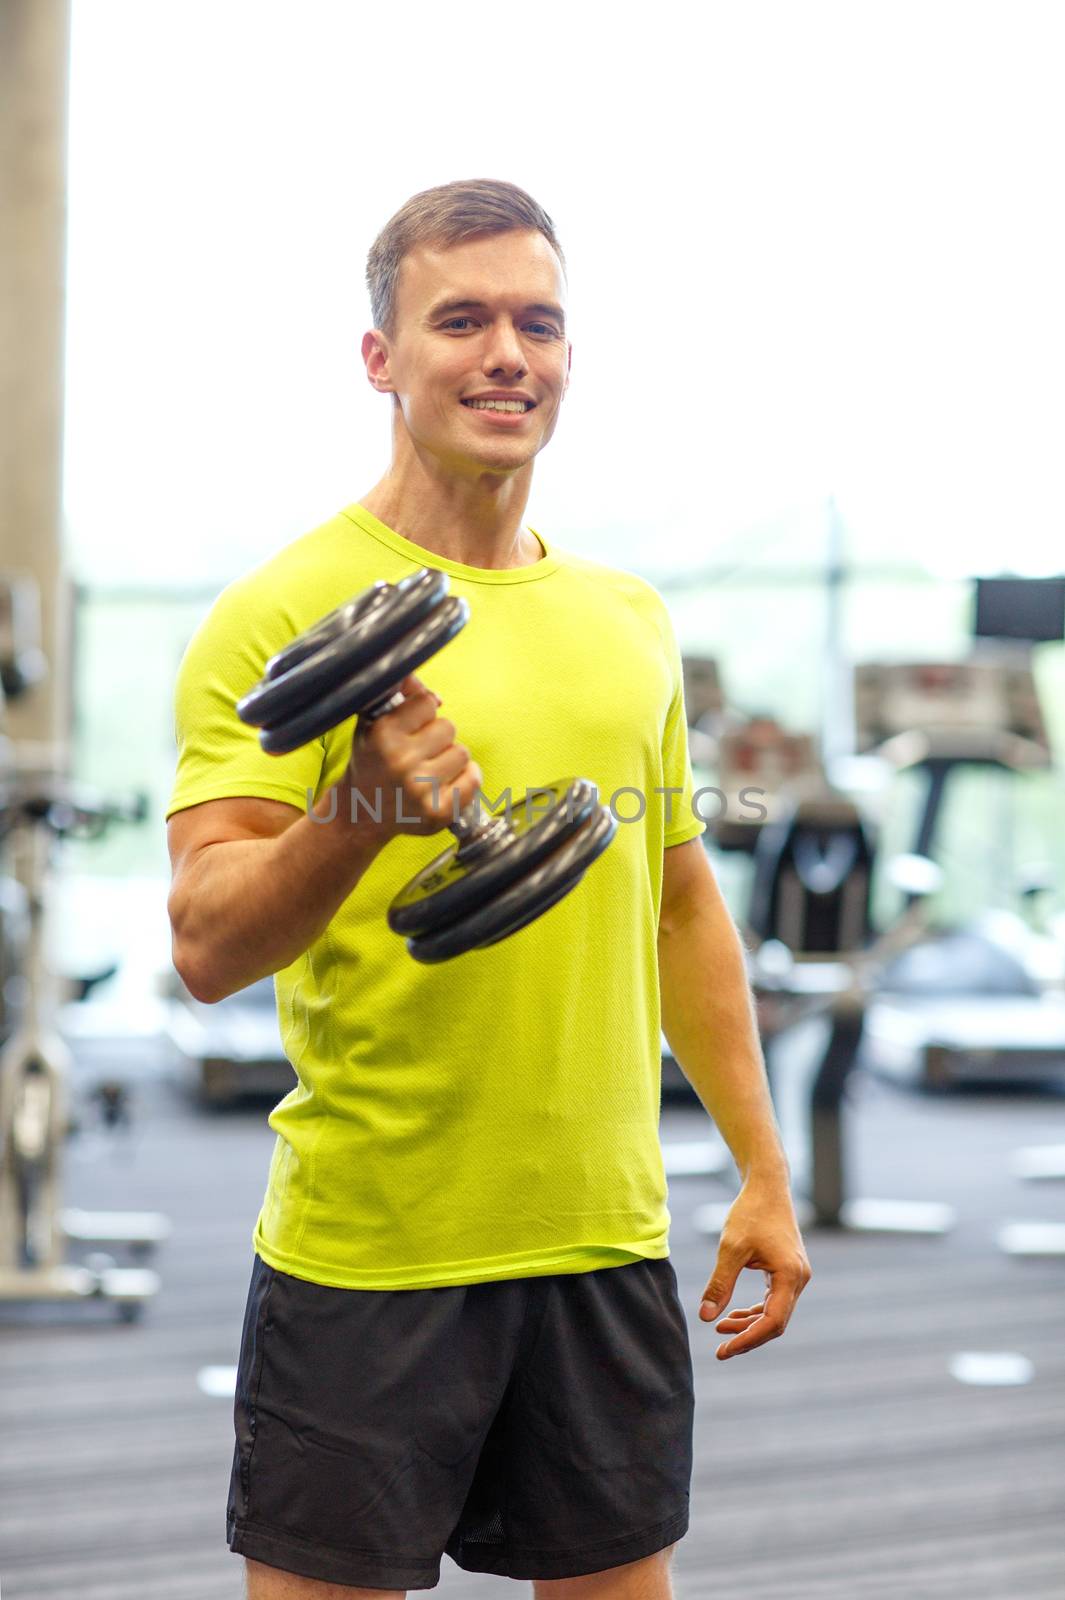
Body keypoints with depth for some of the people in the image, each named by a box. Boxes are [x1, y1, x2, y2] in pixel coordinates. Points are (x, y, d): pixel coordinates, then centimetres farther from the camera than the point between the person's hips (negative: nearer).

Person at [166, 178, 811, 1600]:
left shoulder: (631, 618, 10)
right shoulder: (285, 611, -9)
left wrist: (763, 1171, 15)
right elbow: (207, 947, -15)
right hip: (363, 1255, -5)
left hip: (606, 1241, 5)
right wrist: (357, 813, -34)